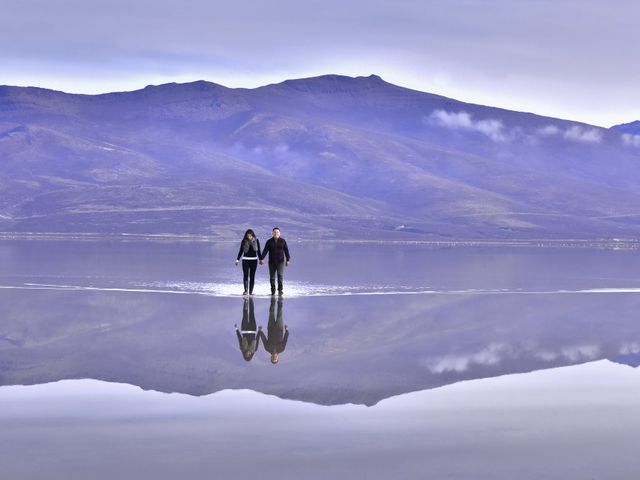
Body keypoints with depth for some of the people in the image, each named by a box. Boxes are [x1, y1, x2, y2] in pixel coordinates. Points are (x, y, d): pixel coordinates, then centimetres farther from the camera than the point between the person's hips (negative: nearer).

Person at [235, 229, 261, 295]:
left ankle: (251, 291, 8)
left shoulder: (256, 241, 0)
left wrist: (260, 259, 9)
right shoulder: (244, 241, -1)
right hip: (245, 260, -1)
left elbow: (258, 251, 9)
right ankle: (245, 290, -15)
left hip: (254, 260, 1)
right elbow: (241, 251, 5)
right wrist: (237, 259, 2)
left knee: (252, 276, 4)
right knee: (245, 275, -10)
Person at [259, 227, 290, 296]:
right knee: (272, 277, 2)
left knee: (280, 276, -12)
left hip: (280, 262, -1)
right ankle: (273, 290, 13)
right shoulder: (269, 241, 3)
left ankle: (280, 290, -8)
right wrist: (262, 259, -13)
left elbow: (286, 251, 6)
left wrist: (287, 260, 3)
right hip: (272, 262, 1)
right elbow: (265, 251, -3)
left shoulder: (283, 241, 4)